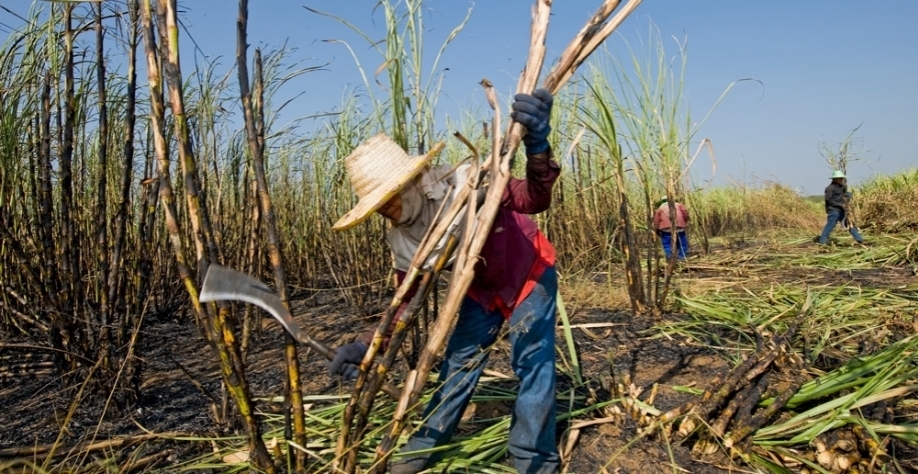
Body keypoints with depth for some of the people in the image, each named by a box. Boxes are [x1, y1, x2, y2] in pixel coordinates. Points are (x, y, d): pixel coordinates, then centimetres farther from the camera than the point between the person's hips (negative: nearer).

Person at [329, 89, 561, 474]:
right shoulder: (403, 238, -16)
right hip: (483, 287, 5)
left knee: (532, 362, -10)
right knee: (459, 361, 7)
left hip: (529, 274, -5)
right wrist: (368, 343, -22)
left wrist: (536, 146, -66)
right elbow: (408, 298, -9)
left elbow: (535, 200, -45)